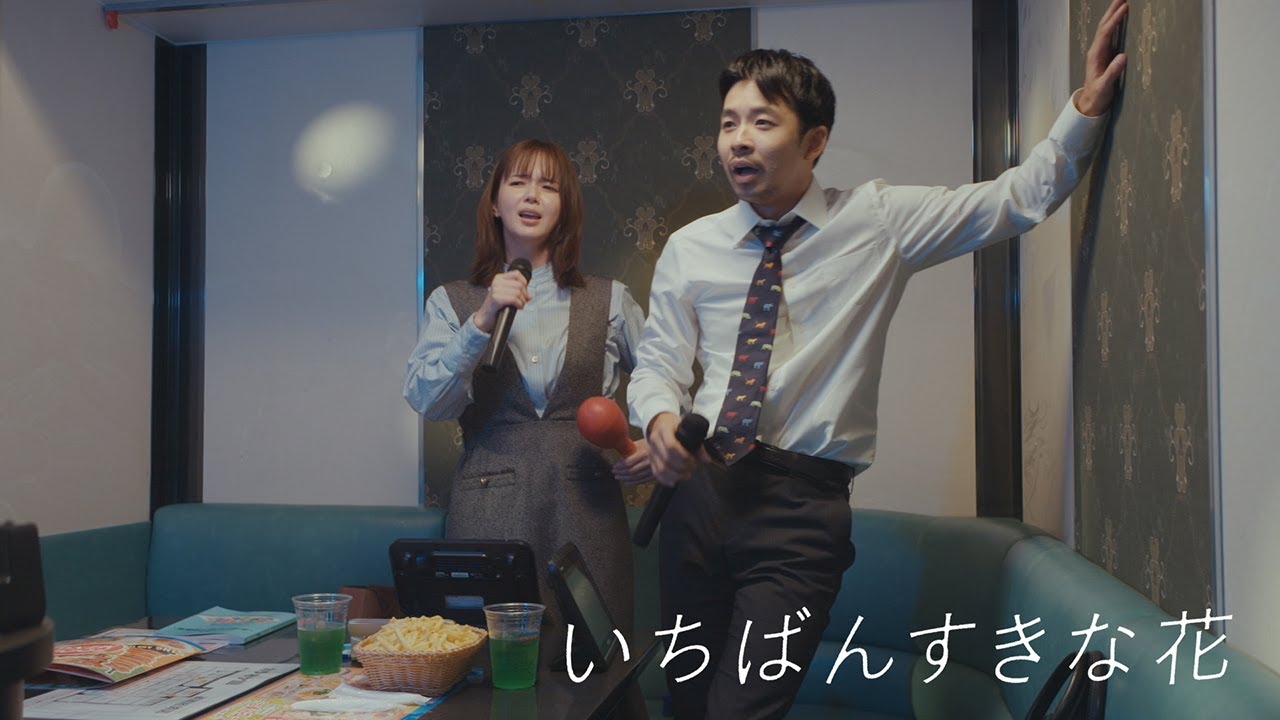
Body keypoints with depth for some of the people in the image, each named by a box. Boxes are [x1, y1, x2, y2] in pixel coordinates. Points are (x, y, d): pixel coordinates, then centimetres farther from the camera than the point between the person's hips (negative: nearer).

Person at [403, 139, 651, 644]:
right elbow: (426, 402, -3)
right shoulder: (452, 303, 10)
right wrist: (483, 322, -11)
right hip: (489, 511, 0)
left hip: (586, 507, 1)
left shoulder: (609, 300, 12)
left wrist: (657, 442, 0)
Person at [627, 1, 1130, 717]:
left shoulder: (880, 221, 1)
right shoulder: (690, 247, 6)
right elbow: (659, 361, 12)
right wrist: (659, 417, -9)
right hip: (699, 491, 4)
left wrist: (1088, 107, -10)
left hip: (802, 505, -3)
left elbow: (1019, 199, 3)